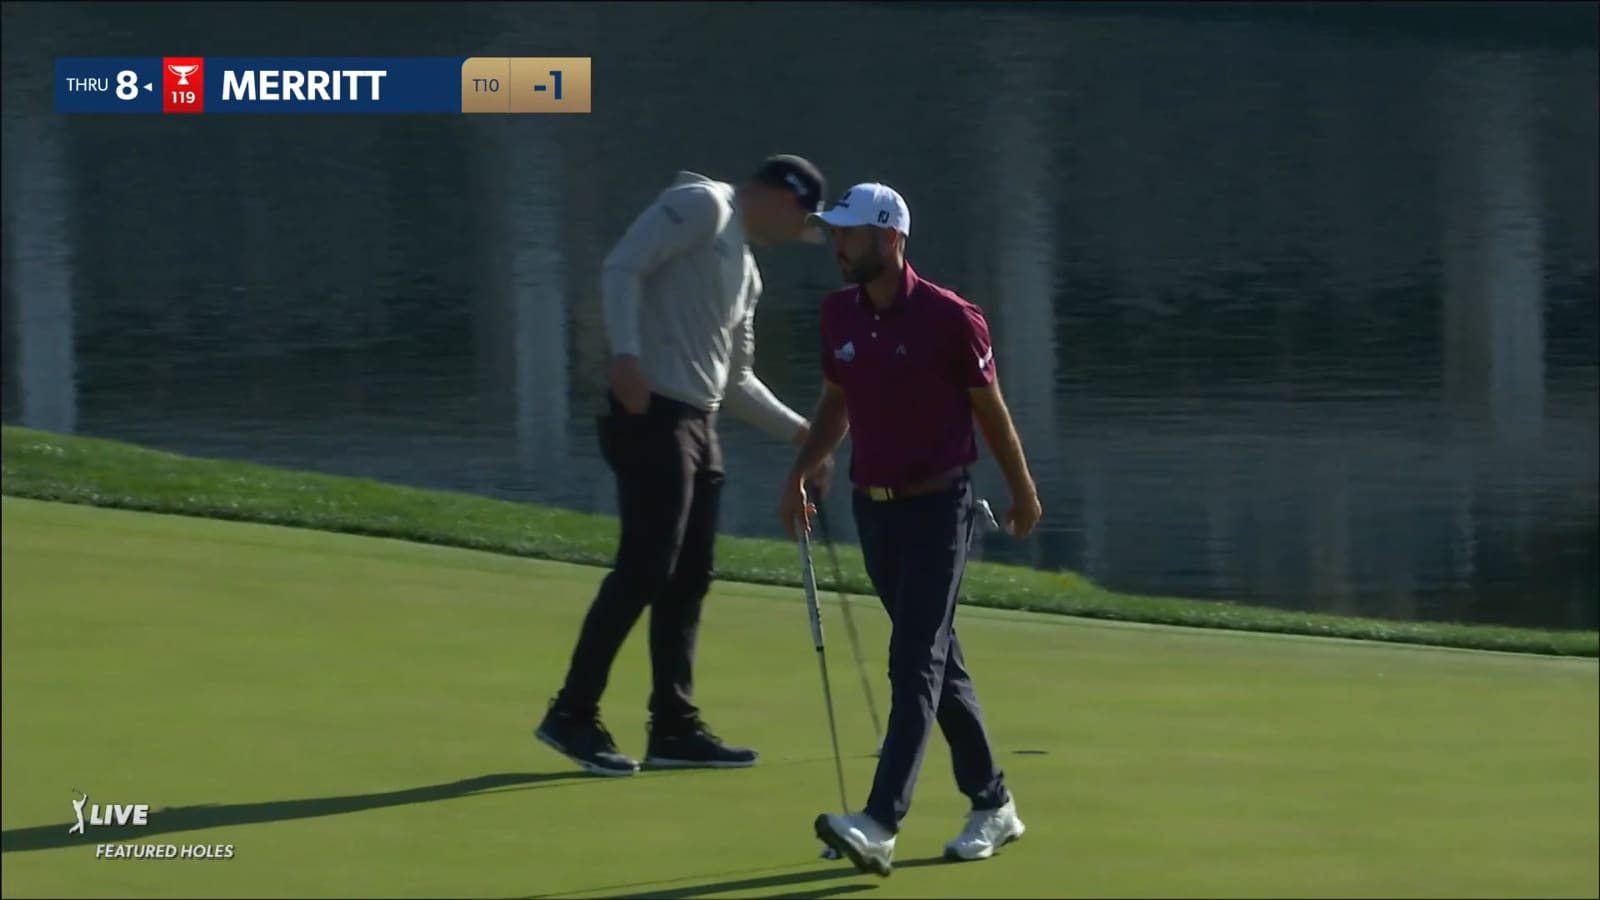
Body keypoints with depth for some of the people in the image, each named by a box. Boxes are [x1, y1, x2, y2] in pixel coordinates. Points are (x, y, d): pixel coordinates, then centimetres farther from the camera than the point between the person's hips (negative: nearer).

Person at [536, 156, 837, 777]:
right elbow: (622, 267, -14)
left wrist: (799, 431, 23)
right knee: (645, 568, -12)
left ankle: (674, 728, 12)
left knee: (688, 578, 9)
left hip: (697, 422, 10)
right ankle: (573, 713, -7)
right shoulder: (700, 206, -3)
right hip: (654, 412, -10)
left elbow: (735, 379, 29)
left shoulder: (745, 269, 24)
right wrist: (626, 354, -25)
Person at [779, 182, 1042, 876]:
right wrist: (801, 472, 5)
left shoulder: (950, 318, -14)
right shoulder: (838, 314, 3)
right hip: (873, 507, 6)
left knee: (916, 663, -14)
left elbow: (990, 408, -2)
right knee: (939, 662, 13)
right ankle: (992, 806, 24)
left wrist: (1022, 491, 9)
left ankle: (880, 826, -24)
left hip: (938, 507, -6)